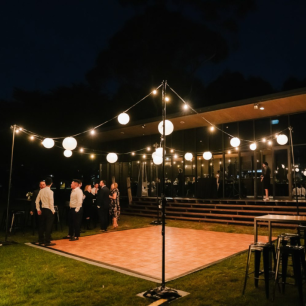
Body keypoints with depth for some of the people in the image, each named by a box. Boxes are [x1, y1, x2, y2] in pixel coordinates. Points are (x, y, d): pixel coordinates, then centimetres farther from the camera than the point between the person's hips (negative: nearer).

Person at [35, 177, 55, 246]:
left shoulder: (41, 191, 5)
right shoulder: (50, 191, -15)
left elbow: (37, 201, 11)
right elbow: (51, 202, -17)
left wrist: (38, 209, 20)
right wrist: (53, 211, -7)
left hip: (43, 209, 7)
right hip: (49, 210, -7)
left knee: (42, 225, 15)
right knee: (48, 226, -1)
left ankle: (40, 240, 25)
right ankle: (47, 242, 2)